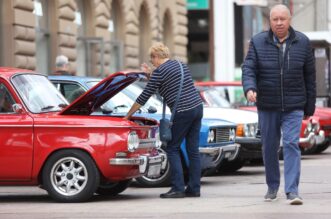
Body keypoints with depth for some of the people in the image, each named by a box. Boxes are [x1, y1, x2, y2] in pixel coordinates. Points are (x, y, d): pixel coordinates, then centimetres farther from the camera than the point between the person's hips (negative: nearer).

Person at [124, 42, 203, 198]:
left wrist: (128, 115, 6)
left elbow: (144, 96, -2)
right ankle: (194, 188, 11)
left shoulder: (159, 71, -6)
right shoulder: (181, 65, 16)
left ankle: (178, 188, -4)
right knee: (193, 149, 9)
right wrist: (150, 74, 25)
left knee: (172, 149, 2)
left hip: (182, 112, -7)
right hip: (197, 107, 8)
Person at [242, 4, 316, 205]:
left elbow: (310, 76, 5)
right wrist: (249, 88, -28)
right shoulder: (258, 42, -1)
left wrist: (310, 107, 7)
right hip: (267, 106, 1)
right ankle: (272, 187, 26)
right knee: (270, 147, 9)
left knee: (291, 144, -13)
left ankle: (292, 191, -16)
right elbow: (248, 68, -7)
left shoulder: (302, 42, 0)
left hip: (293, 107, -1)